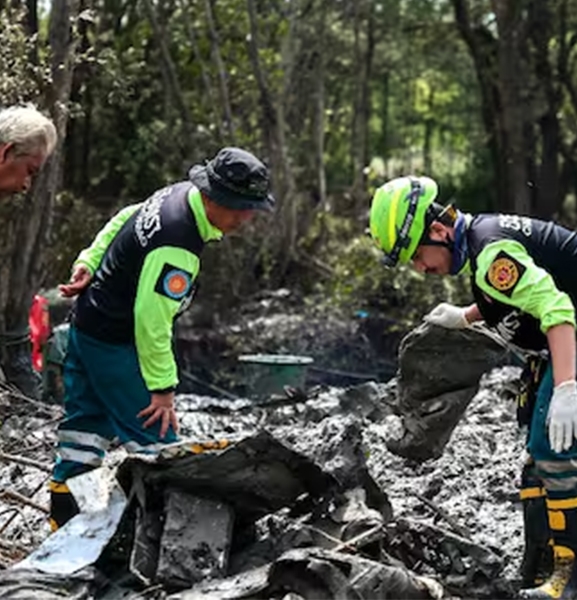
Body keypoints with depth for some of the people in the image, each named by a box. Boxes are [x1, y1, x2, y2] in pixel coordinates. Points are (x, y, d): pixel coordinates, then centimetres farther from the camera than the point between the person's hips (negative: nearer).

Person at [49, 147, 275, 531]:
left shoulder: (178, 195, -1)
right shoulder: (177, 246, -31)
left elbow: (122, 220, 15)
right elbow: (152, 318, -29)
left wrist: (89, 263, 15)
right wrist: (163, 387, -22)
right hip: (114, 344, -10)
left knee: (87, 426, 15)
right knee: (156, 441, -7)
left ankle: (64, 518, 23)